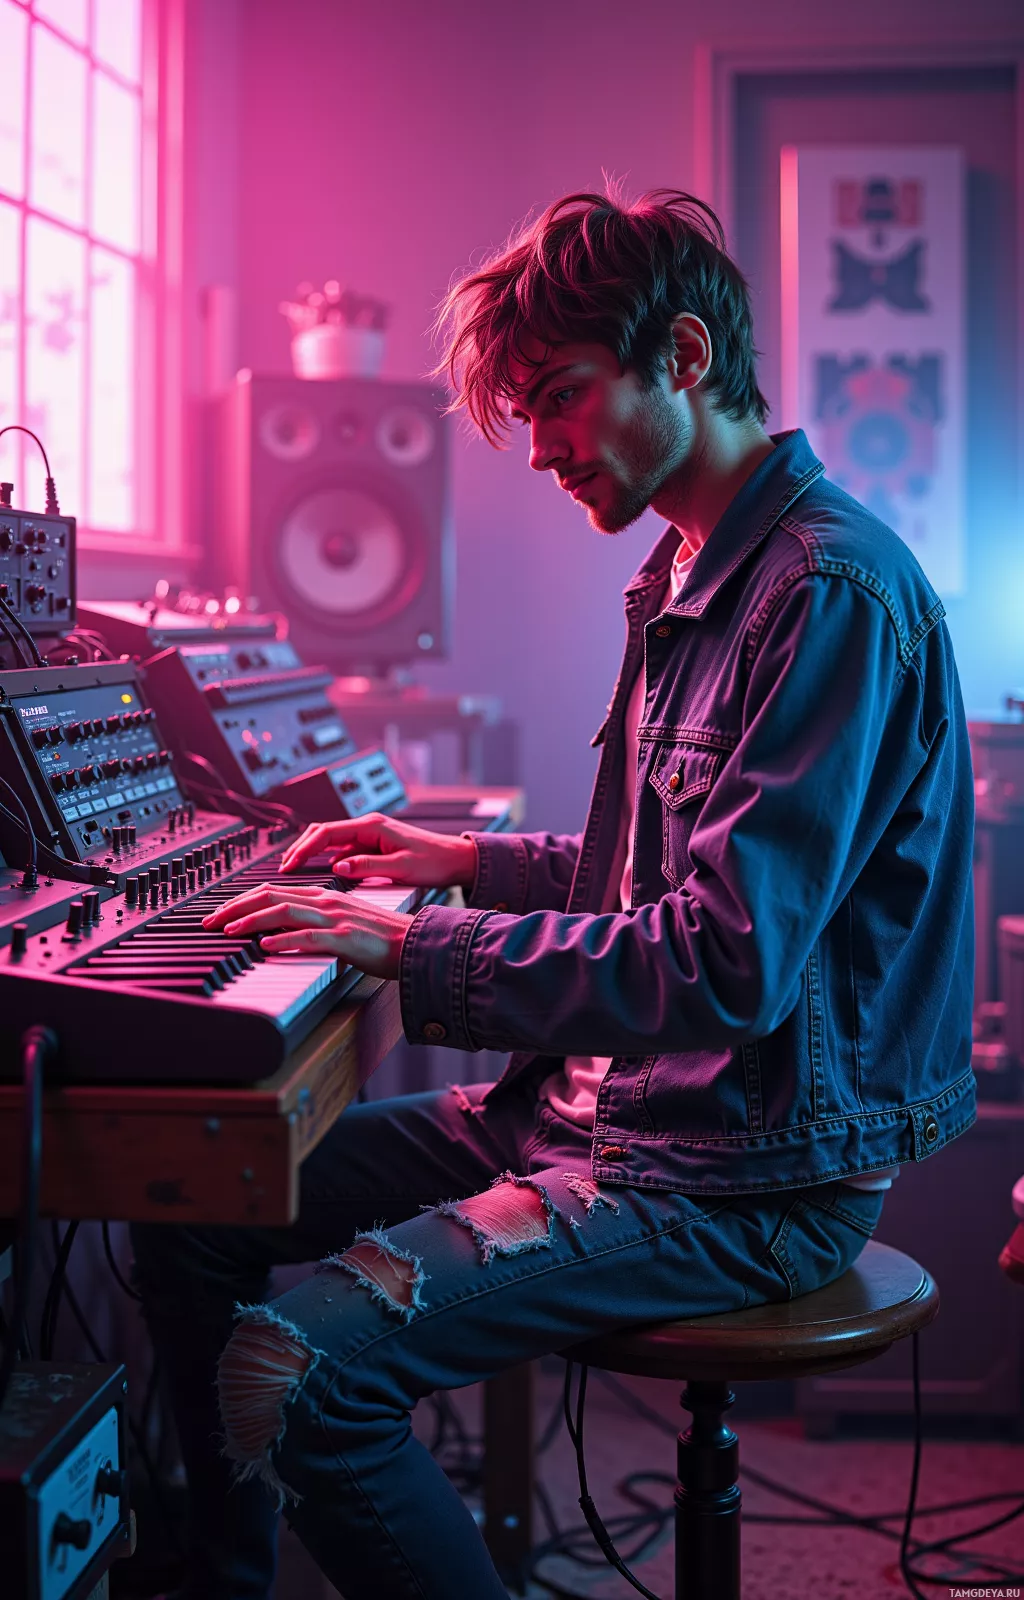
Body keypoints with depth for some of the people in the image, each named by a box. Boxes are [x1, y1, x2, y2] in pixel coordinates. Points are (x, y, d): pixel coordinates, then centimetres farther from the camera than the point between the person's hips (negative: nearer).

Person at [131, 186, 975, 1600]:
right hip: (608, 1107, 10)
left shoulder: (829, 592, -19)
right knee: (187, 1205, 8)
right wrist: (472, 863, 16)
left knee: (293, 1375, -25)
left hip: (746, 1174, -10)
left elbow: (731, 968, -27)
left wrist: (416, 954, -22)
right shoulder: (695, 577, 14)